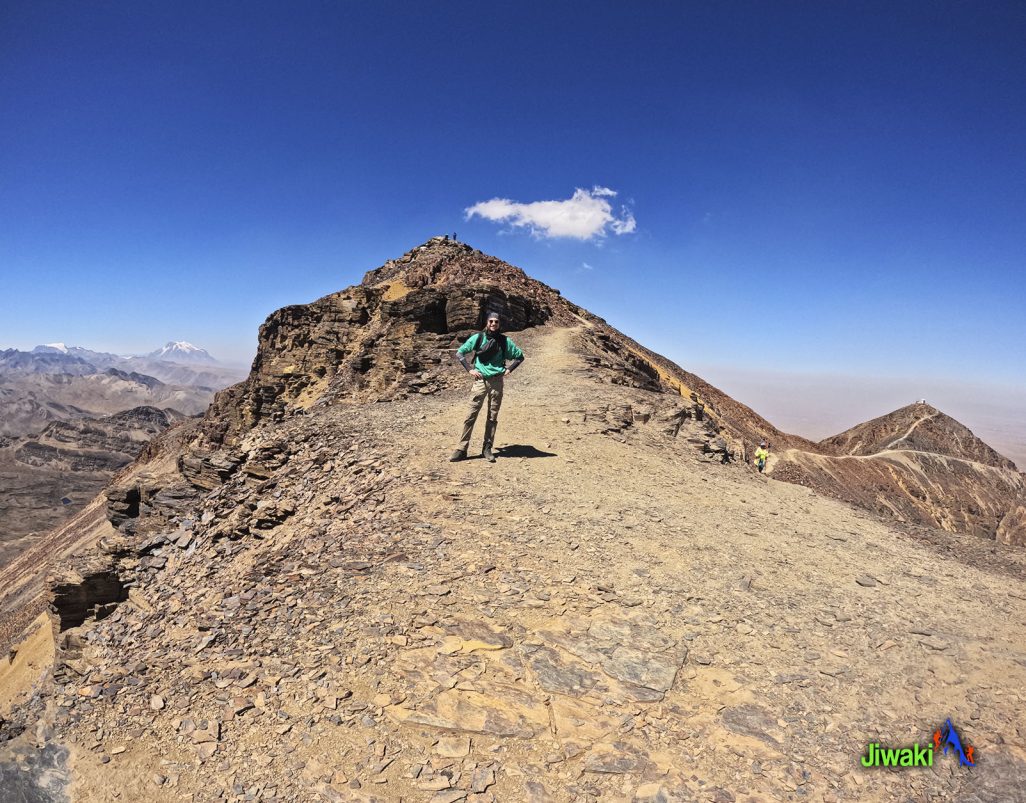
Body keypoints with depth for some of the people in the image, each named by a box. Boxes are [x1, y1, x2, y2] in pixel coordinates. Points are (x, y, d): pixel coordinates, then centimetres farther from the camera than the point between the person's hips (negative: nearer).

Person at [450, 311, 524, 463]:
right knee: (471, 415, -4)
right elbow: (459, 353, 6)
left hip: (497, 381, 1)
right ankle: (462, 449, 1)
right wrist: (469, 370, -2)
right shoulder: (478, 338, 1)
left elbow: (520, 356, 13)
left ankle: (487, 449, 15)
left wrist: (509, 370, 2)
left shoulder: (504, 341, 3)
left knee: (493, 416, 6)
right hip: (480, 381, -1)